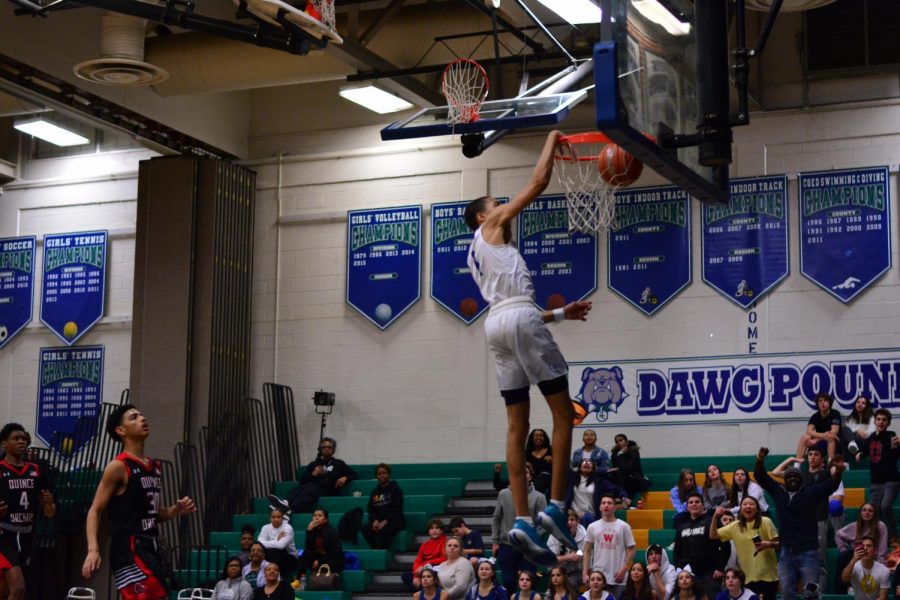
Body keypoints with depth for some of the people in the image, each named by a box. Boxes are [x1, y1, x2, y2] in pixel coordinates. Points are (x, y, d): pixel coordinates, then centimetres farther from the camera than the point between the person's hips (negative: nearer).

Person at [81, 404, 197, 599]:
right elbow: (95, 511, -10)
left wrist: (176, 510, 6)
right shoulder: (118, 467, -8)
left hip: (150, 547, 9)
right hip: (129, 548, -9)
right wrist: (93, 549, -23)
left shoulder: (155, 467, 16)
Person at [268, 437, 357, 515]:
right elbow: (302, 480, 19)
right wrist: (313, 474, 0)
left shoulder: (339, 464, 23)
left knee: (310, 488, -38)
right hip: (313, 488, 4)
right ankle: (286, 502, -64)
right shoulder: (313, 465, 29)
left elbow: (355, 475, 20)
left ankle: (290, 508, -63)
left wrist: (345, 478, -1)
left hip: (329, 492, -3)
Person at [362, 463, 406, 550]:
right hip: (378, 520, 5)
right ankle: (375, 549, -14)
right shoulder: (375, 492, 17)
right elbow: (370, 509, 11)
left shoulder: (396, 490, 1)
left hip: (395, 521, -5)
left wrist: (385, 522, -19)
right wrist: (375, 521, -10)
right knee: (365, 529, -27)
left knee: (383, 530, -37)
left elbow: (397, 510, -8)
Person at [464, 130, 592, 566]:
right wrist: (552, 141, 17)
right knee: (563, 413, -3)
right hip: (520, 320, -8)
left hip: (497, 324, 8)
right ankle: (555, 506, -10)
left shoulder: (477, 256, 31)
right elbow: (539, 182, 4)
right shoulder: (492, 226, 9)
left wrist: (559, 314, 29)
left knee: (517, 425, 3)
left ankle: (522, 520, -5)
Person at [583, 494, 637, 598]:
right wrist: (585, 573, -2)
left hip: (618, 578, -2)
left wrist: (623, 570, -8)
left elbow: (631, 549, 2)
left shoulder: (624, 526, 1)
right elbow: (587, 551, 7)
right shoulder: (593, 527, 6)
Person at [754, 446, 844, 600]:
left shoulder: (810, 492, -1)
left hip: (808, 552, -3)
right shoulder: (778, 491, 7)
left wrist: (838, 470, -34)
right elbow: (760, 476, 5)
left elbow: (832, 484, -12)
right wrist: (760, 459, -16)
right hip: (786, 552, 3)